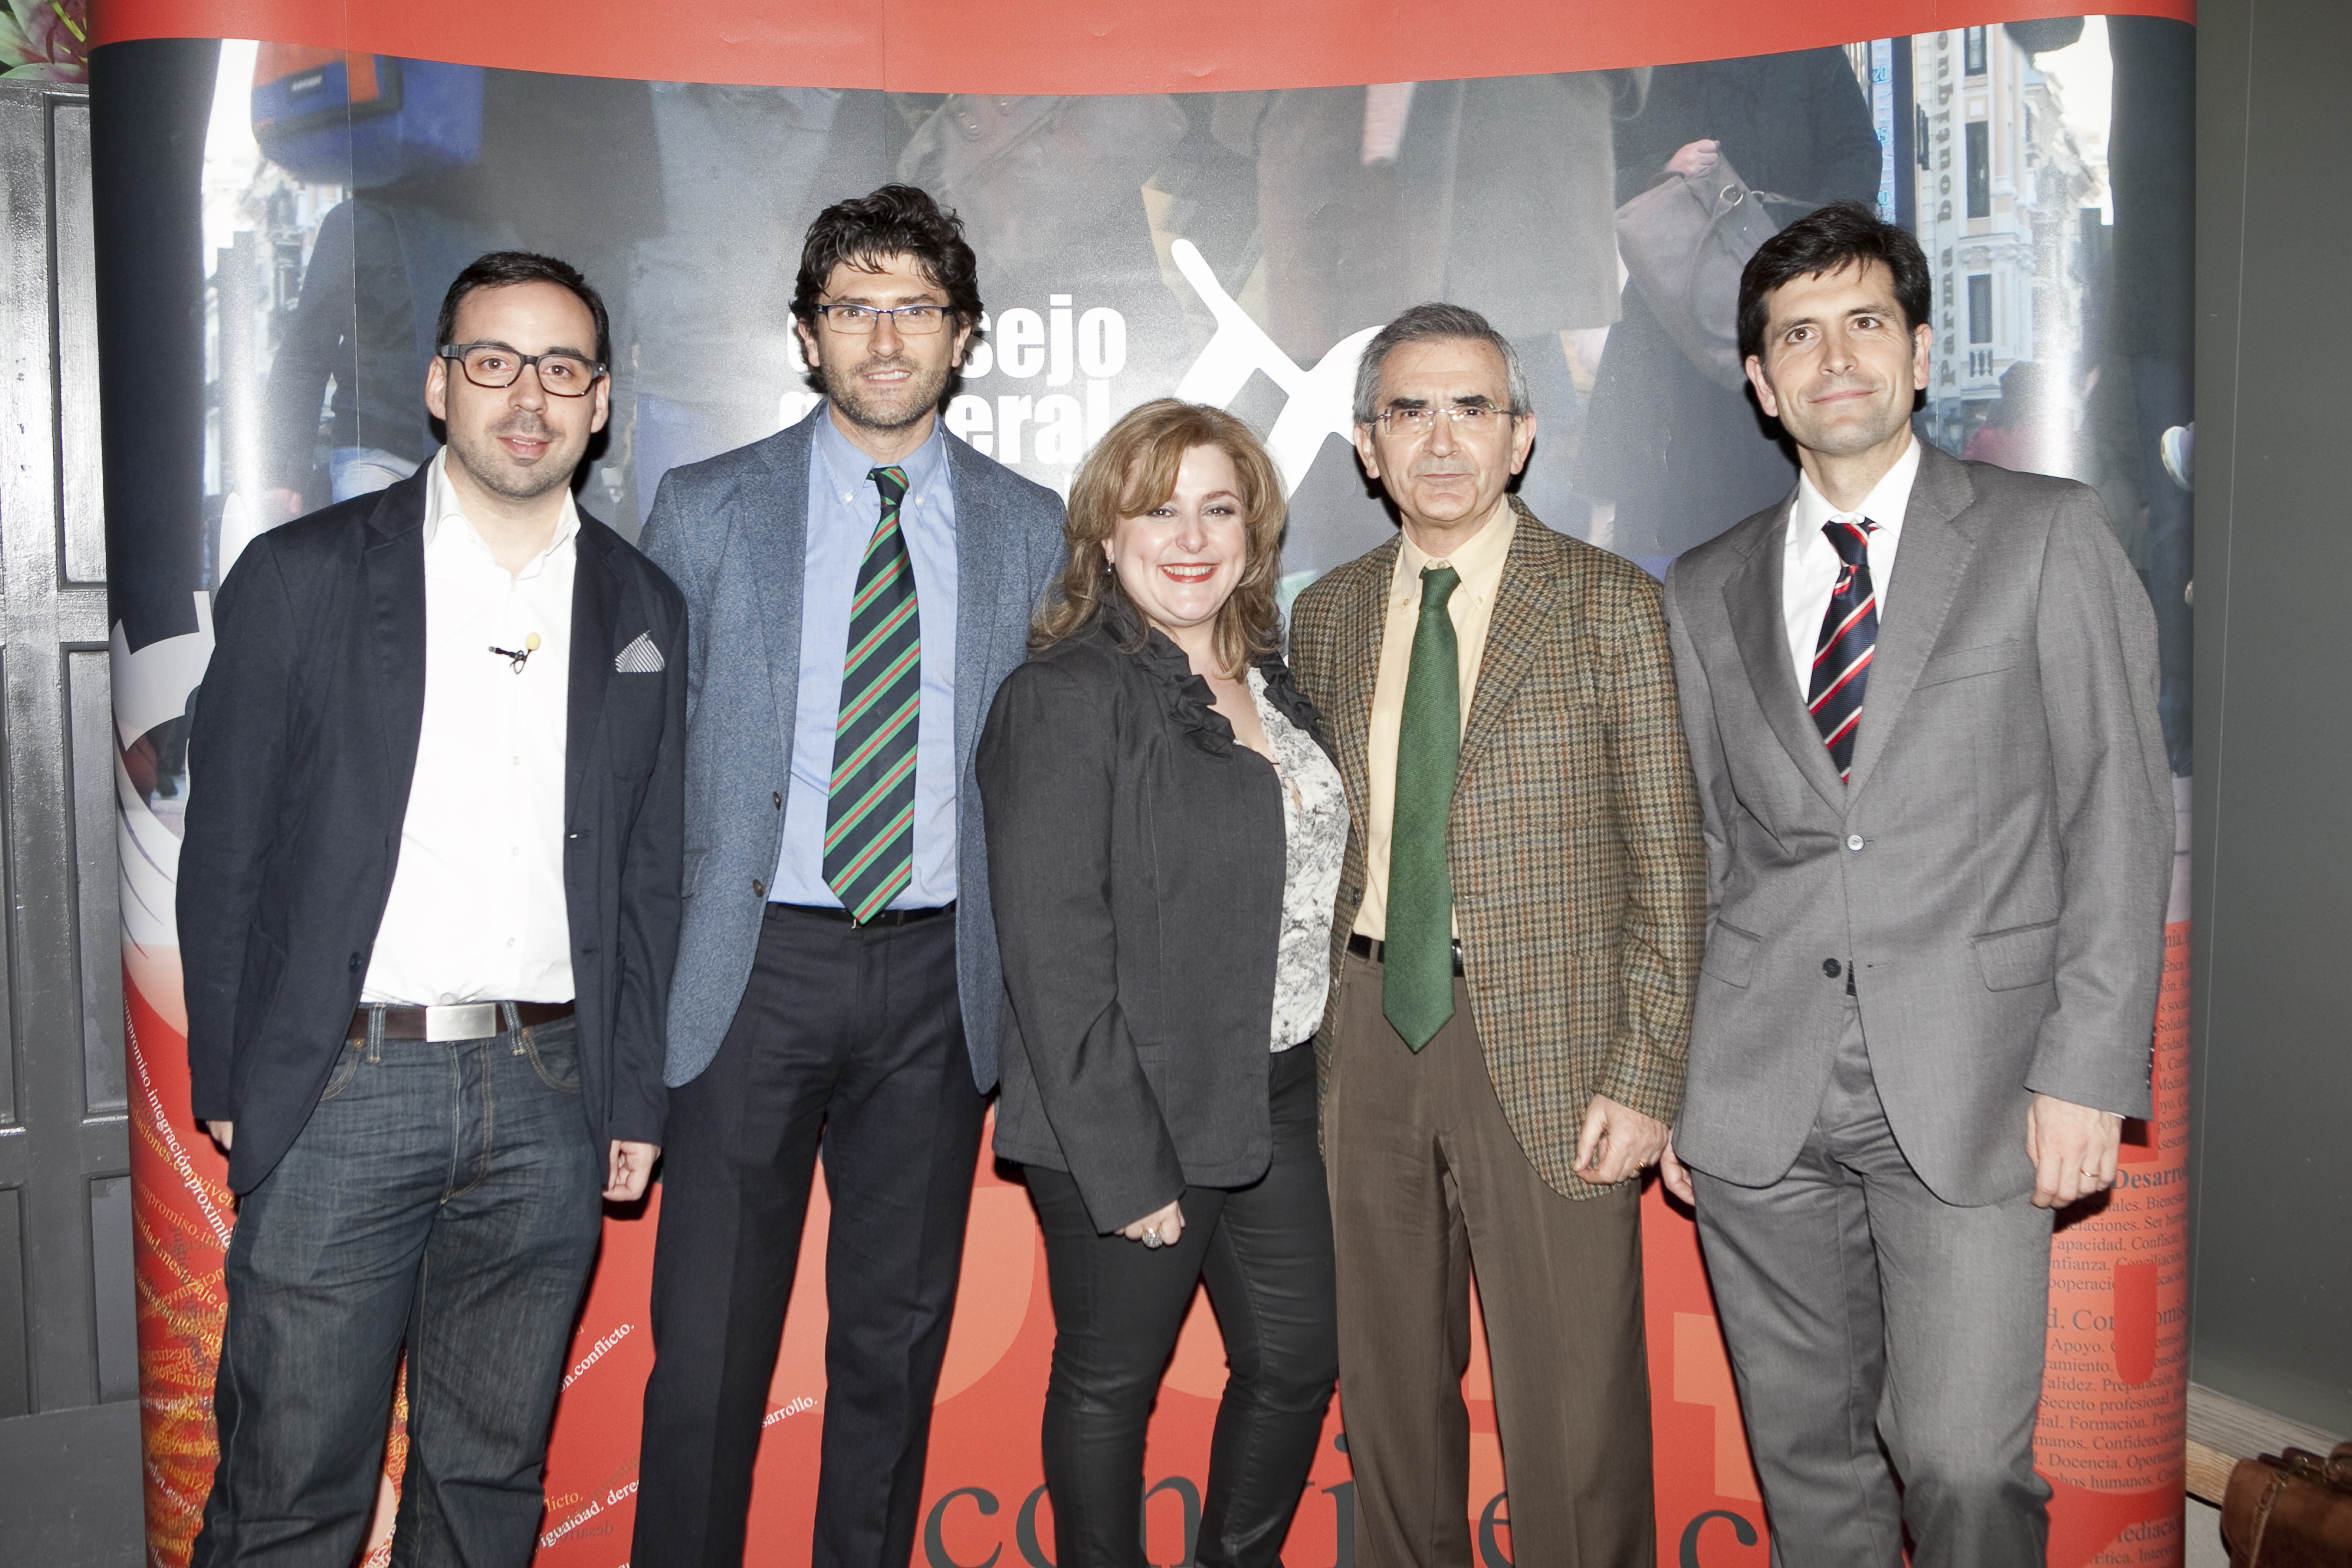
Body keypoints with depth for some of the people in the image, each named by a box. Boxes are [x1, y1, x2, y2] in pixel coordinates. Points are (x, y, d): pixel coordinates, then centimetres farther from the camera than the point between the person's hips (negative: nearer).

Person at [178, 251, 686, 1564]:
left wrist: (635, 1099, 7)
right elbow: (226, 850, 1)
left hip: (548, 1103, 3)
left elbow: (651, 875, 10)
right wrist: (231, 1083, -3)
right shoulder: (304, 576, 1)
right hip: (340, 1090, -2)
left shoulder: (644, 609, 9)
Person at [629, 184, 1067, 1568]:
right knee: (709, 1343, 2)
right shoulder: (707, 510, 3)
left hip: (941, 973, 2)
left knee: (898, 1336, 12)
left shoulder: (1029, 529, 6)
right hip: (755, 963, -1)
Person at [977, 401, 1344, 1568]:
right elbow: (1054, 955, -19)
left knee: (1297, 1363, 15)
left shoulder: (1266, 681, 10)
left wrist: (1320, 1069, 12)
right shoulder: (1067, 696, -14)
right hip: (1134, 1119, -7)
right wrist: (1124, 1165, -20)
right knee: (1110, 1383, 10)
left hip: (1276, 1098, 7)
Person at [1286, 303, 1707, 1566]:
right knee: (1389, 1388, 16)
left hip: (1546, 1048, -4)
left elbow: (1670, 867, -5)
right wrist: (1313, 1043, 7)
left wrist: (1645, 1080, -10)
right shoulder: (1328, 616, 9)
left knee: (1573, 1412, 3)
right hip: (1370, 1033, 4)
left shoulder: (1611, 607, -4)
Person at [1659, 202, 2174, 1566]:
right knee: (1807, 1452, 11)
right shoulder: (1705, 591, 12)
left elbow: (2118, 814, -1)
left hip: (1967, 1087, -3)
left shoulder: (2048, 536, 3)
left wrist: (2089, 1069, -9)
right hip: (1757, 1094, 3)